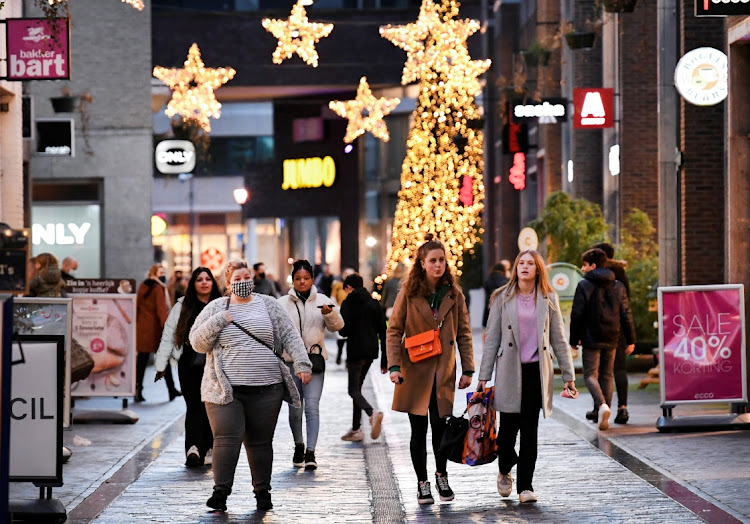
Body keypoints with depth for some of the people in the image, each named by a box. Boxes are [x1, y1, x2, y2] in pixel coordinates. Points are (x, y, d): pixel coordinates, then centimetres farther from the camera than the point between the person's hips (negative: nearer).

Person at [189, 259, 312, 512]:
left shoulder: (268, 305, 11)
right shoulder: (216, 308, 9)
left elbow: (289, 336, 9)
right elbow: (197, 342, 4)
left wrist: (301, 363, -3)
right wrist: (219, 321, -9)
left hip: (265, 388, 1)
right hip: (225, 389, -1)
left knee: (260, 441, 5)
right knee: (227, 438, -11)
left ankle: (263, 492, 15)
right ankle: (220, 491, -10)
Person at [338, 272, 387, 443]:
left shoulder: (348, 304, -6)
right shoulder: (374, 304, 10)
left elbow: (344, 331, -14)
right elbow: (383, 331, 9)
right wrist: (384, 359, 12)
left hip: (356, 351, -6)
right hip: (371, 351, 6)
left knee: (354, 390, -3)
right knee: (357, 387, 17)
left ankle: (372, 413, -31)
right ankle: (355, 429, 16)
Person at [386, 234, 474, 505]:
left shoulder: (453, 294, 4)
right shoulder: (409, 293, -2)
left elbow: (463, 333, 7)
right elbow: (394, 331, -2)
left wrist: (467, 369, 2)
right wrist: (394, 366, -12)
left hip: (443, 371, 1)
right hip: (415, 371, -1)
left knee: (440, 425, 2)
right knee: (419, 428, 3)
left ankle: (441, 476, 25)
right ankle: (422, 483, 15)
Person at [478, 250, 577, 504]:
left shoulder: (548, 300, 7)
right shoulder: (502, 299, 4)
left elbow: (559, 340, 10)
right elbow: (492, 339, 5)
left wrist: (568, 375, 7)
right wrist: (484, 376, 0)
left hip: (536, 371, 0)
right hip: (510, 371, 0)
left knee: (530, 430, -2)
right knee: (508, 427, 1)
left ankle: (525, 485, 4)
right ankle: (504, 472, 29)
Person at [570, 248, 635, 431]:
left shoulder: (584, 286, -6)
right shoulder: (618, 287, 8)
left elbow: (577, 314, -7)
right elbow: (626, 315, 8)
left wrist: (574, 339, 1)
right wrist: (630, 340, 11)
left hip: (591, 339, -4)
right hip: (611, 339, 4)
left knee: (590, 374, -2)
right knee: (606, 375, 13)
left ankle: (602, 405, -27)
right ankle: (601, 414, 14)